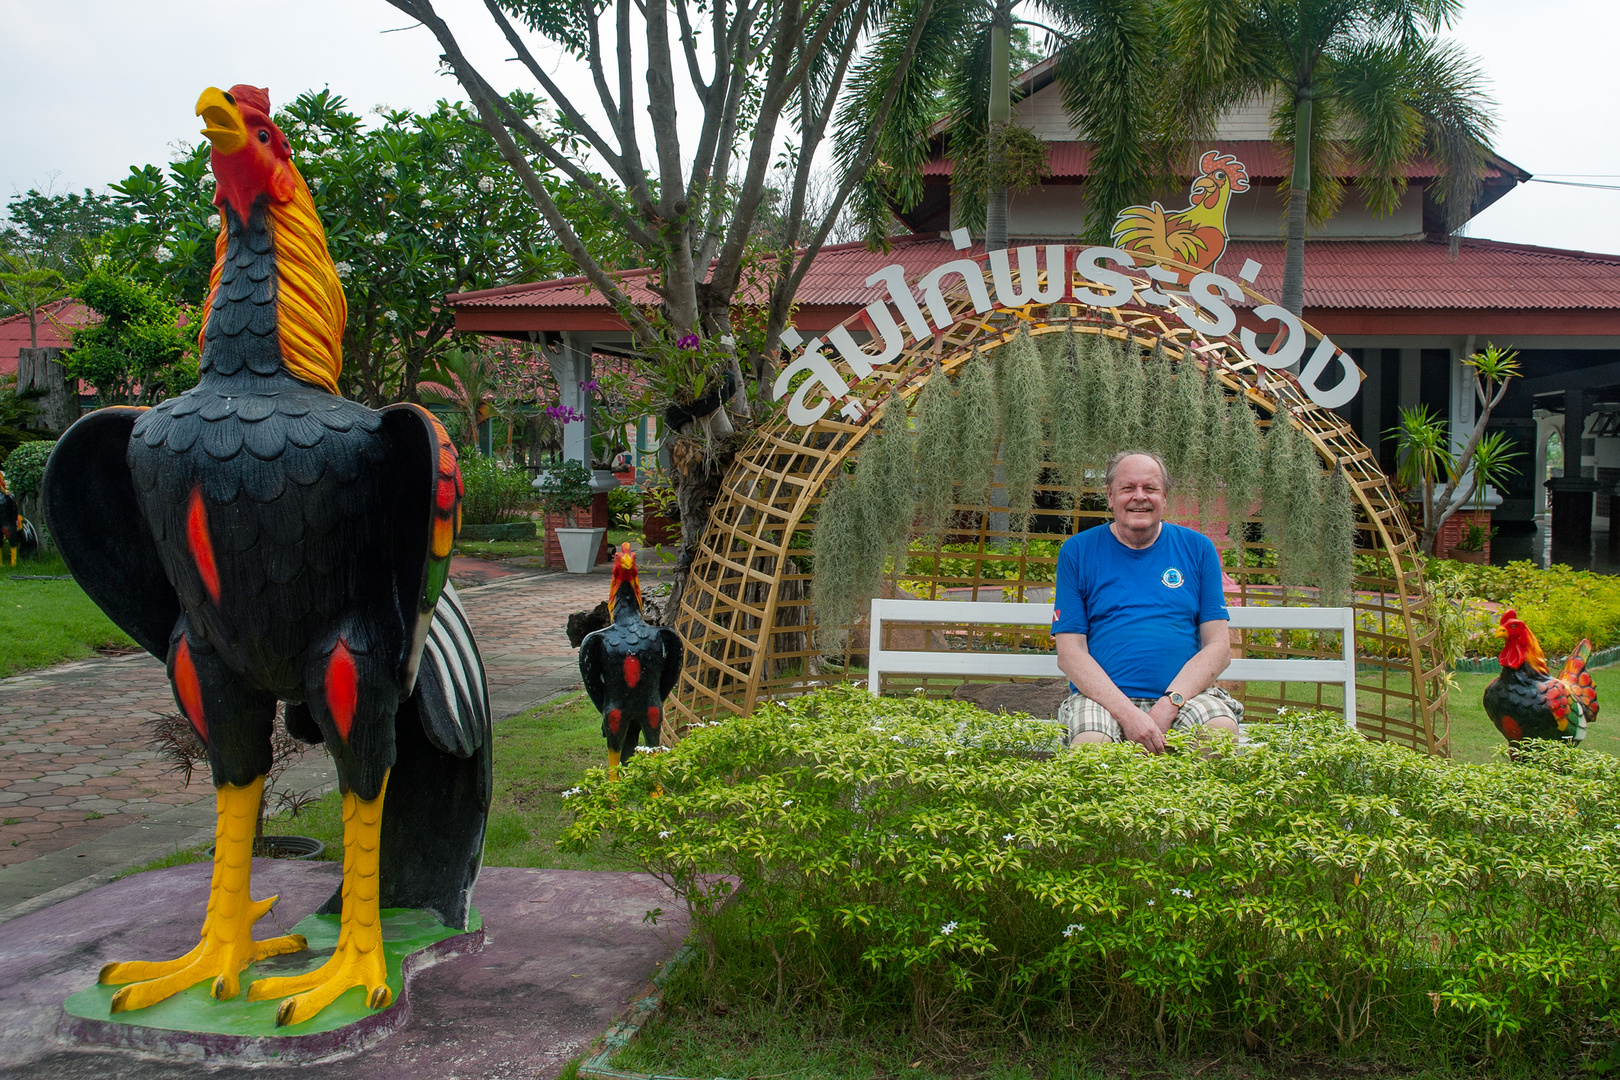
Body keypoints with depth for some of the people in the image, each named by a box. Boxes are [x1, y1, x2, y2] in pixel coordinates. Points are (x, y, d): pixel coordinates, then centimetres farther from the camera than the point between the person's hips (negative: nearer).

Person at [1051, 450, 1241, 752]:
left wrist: (1169, 704, -12)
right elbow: (1070, 653, -1)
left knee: (1223, 730, -31)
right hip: (1103, 696, -1)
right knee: (1089, 745, -34)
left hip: (1185, 695, 1)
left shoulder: (1197, 549, 11)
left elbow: (1218, 646, 5)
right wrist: (1126, 713, -16)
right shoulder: (1077, 552, 6)